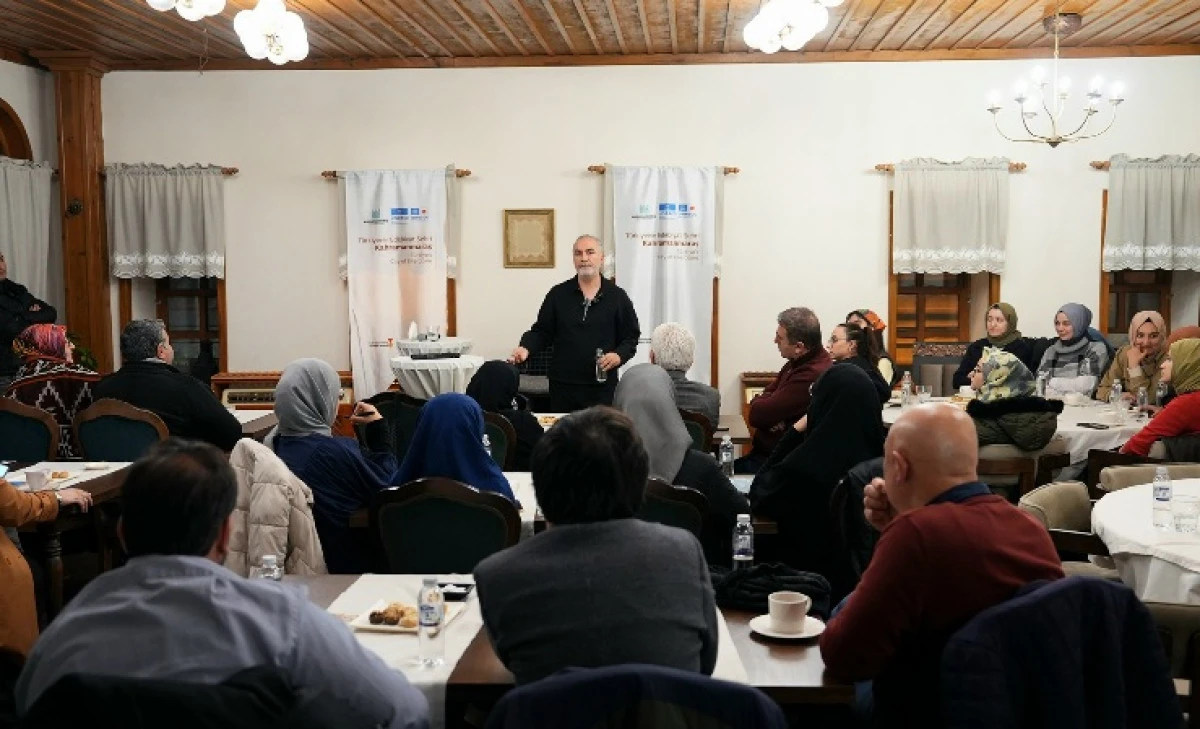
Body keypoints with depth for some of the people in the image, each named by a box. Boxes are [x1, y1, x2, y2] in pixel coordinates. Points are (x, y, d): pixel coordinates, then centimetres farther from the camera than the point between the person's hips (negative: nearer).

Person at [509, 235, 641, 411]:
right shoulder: (558, 294, 7)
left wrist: (619, 355, -10)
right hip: (563, 386, 1)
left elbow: (631, 337, 8)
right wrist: (526, 348, -10)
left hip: (602, 386, -1)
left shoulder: (617, 296, 5)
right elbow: (541, 332, 8)